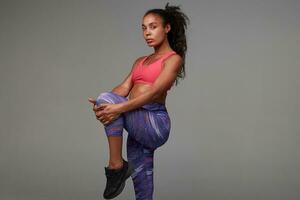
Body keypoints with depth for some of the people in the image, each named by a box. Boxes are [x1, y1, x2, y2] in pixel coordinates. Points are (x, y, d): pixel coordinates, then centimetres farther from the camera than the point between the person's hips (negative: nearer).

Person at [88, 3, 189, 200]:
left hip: (155, 122, -7)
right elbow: (125, 87, 6)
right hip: (138, 124, 7)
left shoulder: (174, 59, -1)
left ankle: (116, 165, -18)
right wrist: (102, 104, -15)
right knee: (141, 178, 8)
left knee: (107, 99, -25)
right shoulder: (140, 61, 22)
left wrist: (119, 108, -27)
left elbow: (154, 92, -16)